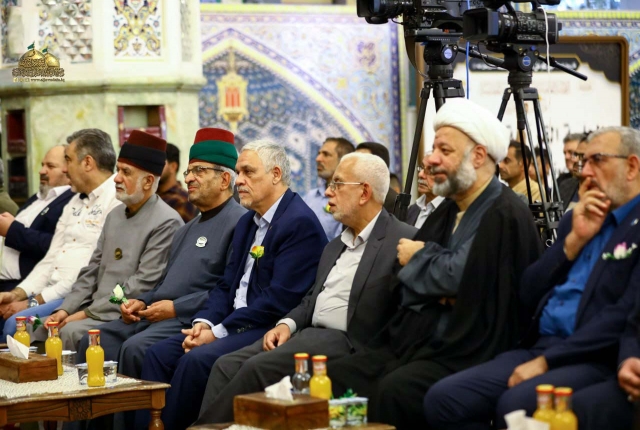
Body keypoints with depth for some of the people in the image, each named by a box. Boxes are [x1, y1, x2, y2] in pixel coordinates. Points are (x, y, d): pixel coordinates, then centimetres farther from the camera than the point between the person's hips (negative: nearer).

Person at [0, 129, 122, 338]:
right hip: (51, 293, 9)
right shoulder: (75, 202, 21)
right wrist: (17, 294, 3)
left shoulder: (116, 202, -10)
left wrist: (36, 301, -15)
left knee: (17, 324, -26)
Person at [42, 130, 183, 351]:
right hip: (96, 311, 8)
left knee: (72, 332, -27)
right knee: (40, 329, -7)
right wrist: (65, 310, 2)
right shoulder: (115, 216, 16)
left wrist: (87, 313, -16)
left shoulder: (166, 223, -11)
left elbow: (144, 285, -17)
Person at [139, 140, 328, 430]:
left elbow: (279, 299, -20)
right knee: (159, 354, -6)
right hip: (233, 324, 9)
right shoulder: (247, 222, 16)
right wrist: (204, 322, -3)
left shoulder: (300, 223, -14)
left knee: (197, 360, -28)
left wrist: (219, 331, -18)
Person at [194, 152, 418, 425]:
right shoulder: (335, 246, 21)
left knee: (257, 367, -24)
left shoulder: (402, 241, -8)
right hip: (308, 332, 8)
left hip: (345, 342, -8)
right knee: (227, 365, -9)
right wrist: (287, 324, 4)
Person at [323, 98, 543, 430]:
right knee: (334, 377, -9)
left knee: (391, 391, -33)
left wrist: (419, 259, 2)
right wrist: (436, 288, -6)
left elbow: (458, 278, -18)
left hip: (465, 352, -9)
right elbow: (405, 286, 17)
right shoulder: (449, 210, 20)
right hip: (413, 341, 9)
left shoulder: (506, 215, -10)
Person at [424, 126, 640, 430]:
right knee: (443, 397, -14)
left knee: (516, 404, -34)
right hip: (540, 347, 7)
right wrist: (573, 239, 2)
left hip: (599, 360, -7)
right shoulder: (577, 220, 20)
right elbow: (529, 297, 14)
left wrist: (547, 361, -18)